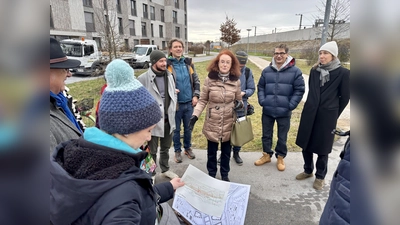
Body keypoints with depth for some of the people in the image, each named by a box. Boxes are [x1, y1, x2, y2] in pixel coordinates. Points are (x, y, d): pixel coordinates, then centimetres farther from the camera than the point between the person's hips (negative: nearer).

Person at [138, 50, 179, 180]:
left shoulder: (169, 76, 4)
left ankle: (165, 169, 42)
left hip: (168, 120, 5)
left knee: (165, 148, 22)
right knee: (152, 151, 12)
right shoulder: (143, 79, -15)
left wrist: (172, 111, 7)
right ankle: (151, 174, 32)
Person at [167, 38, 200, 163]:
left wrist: (196, 96, -1)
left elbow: (196, 81, 8)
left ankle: (188, 148, 37)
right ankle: (177, 150, 30)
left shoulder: (188, 63, 4)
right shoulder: (167, 64, -8)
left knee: (188, 128, 17)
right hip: (175, 103, -3)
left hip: (189, 102, 3)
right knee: (176, 129, 12)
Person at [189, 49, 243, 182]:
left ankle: (225, 175, 39)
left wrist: (240, 103, -15)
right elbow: (202, 100, -3)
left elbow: (238, 100, 9)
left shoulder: (236, 81, -2)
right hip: (212, 123, -1)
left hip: (228, 123, 2)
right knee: (211, 152, 14)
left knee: (226, 152, 17)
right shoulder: (209, 79, -8)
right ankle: (211, 175, 37)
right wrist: (195, 115, -15)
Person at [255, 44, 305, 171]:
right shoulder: (267, 71, 4)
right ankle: (266, 155, 34)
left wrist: (290, 105, -10)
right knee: (266, 135, 15)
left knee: (282, 137, 11)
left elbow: (299, 90, -3)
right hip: (267, 111, 3)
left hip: (284, 112, -2)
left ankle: (280, 157, 31)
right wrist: (262, 101, -1)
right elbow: (260, 87, 11)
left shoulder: (295, 71, -5)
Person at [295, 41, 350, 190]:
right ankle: (308, 170, 32)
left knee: (322, 148, 7)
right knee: (305, 144, 11)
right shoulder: (314, 70, 4)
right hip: (309, 113, 4)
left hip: (327, 116, -4)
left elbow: (345, 97, -1)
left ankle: (320, 176, 26)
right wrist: (312, 106, 15)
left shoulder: (343, 73, -8)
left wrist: (334, 114, 5)